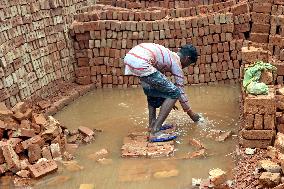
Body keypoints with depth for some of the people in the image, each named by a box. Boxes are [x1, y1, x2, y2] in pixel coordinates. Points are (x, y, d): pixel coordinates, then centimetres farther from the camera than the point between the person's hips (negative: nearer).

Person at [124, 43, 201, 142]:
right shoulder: (176, 63, 10)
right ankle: (155, 132, -4)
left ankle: (152, 124, 29)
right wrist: (191, 114, 28)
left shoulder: (168, 54, 31)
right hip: (141, 63, -10)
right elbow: (181, 91, 15)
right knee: (174, 93, -1)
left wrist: (168, 101, 50)